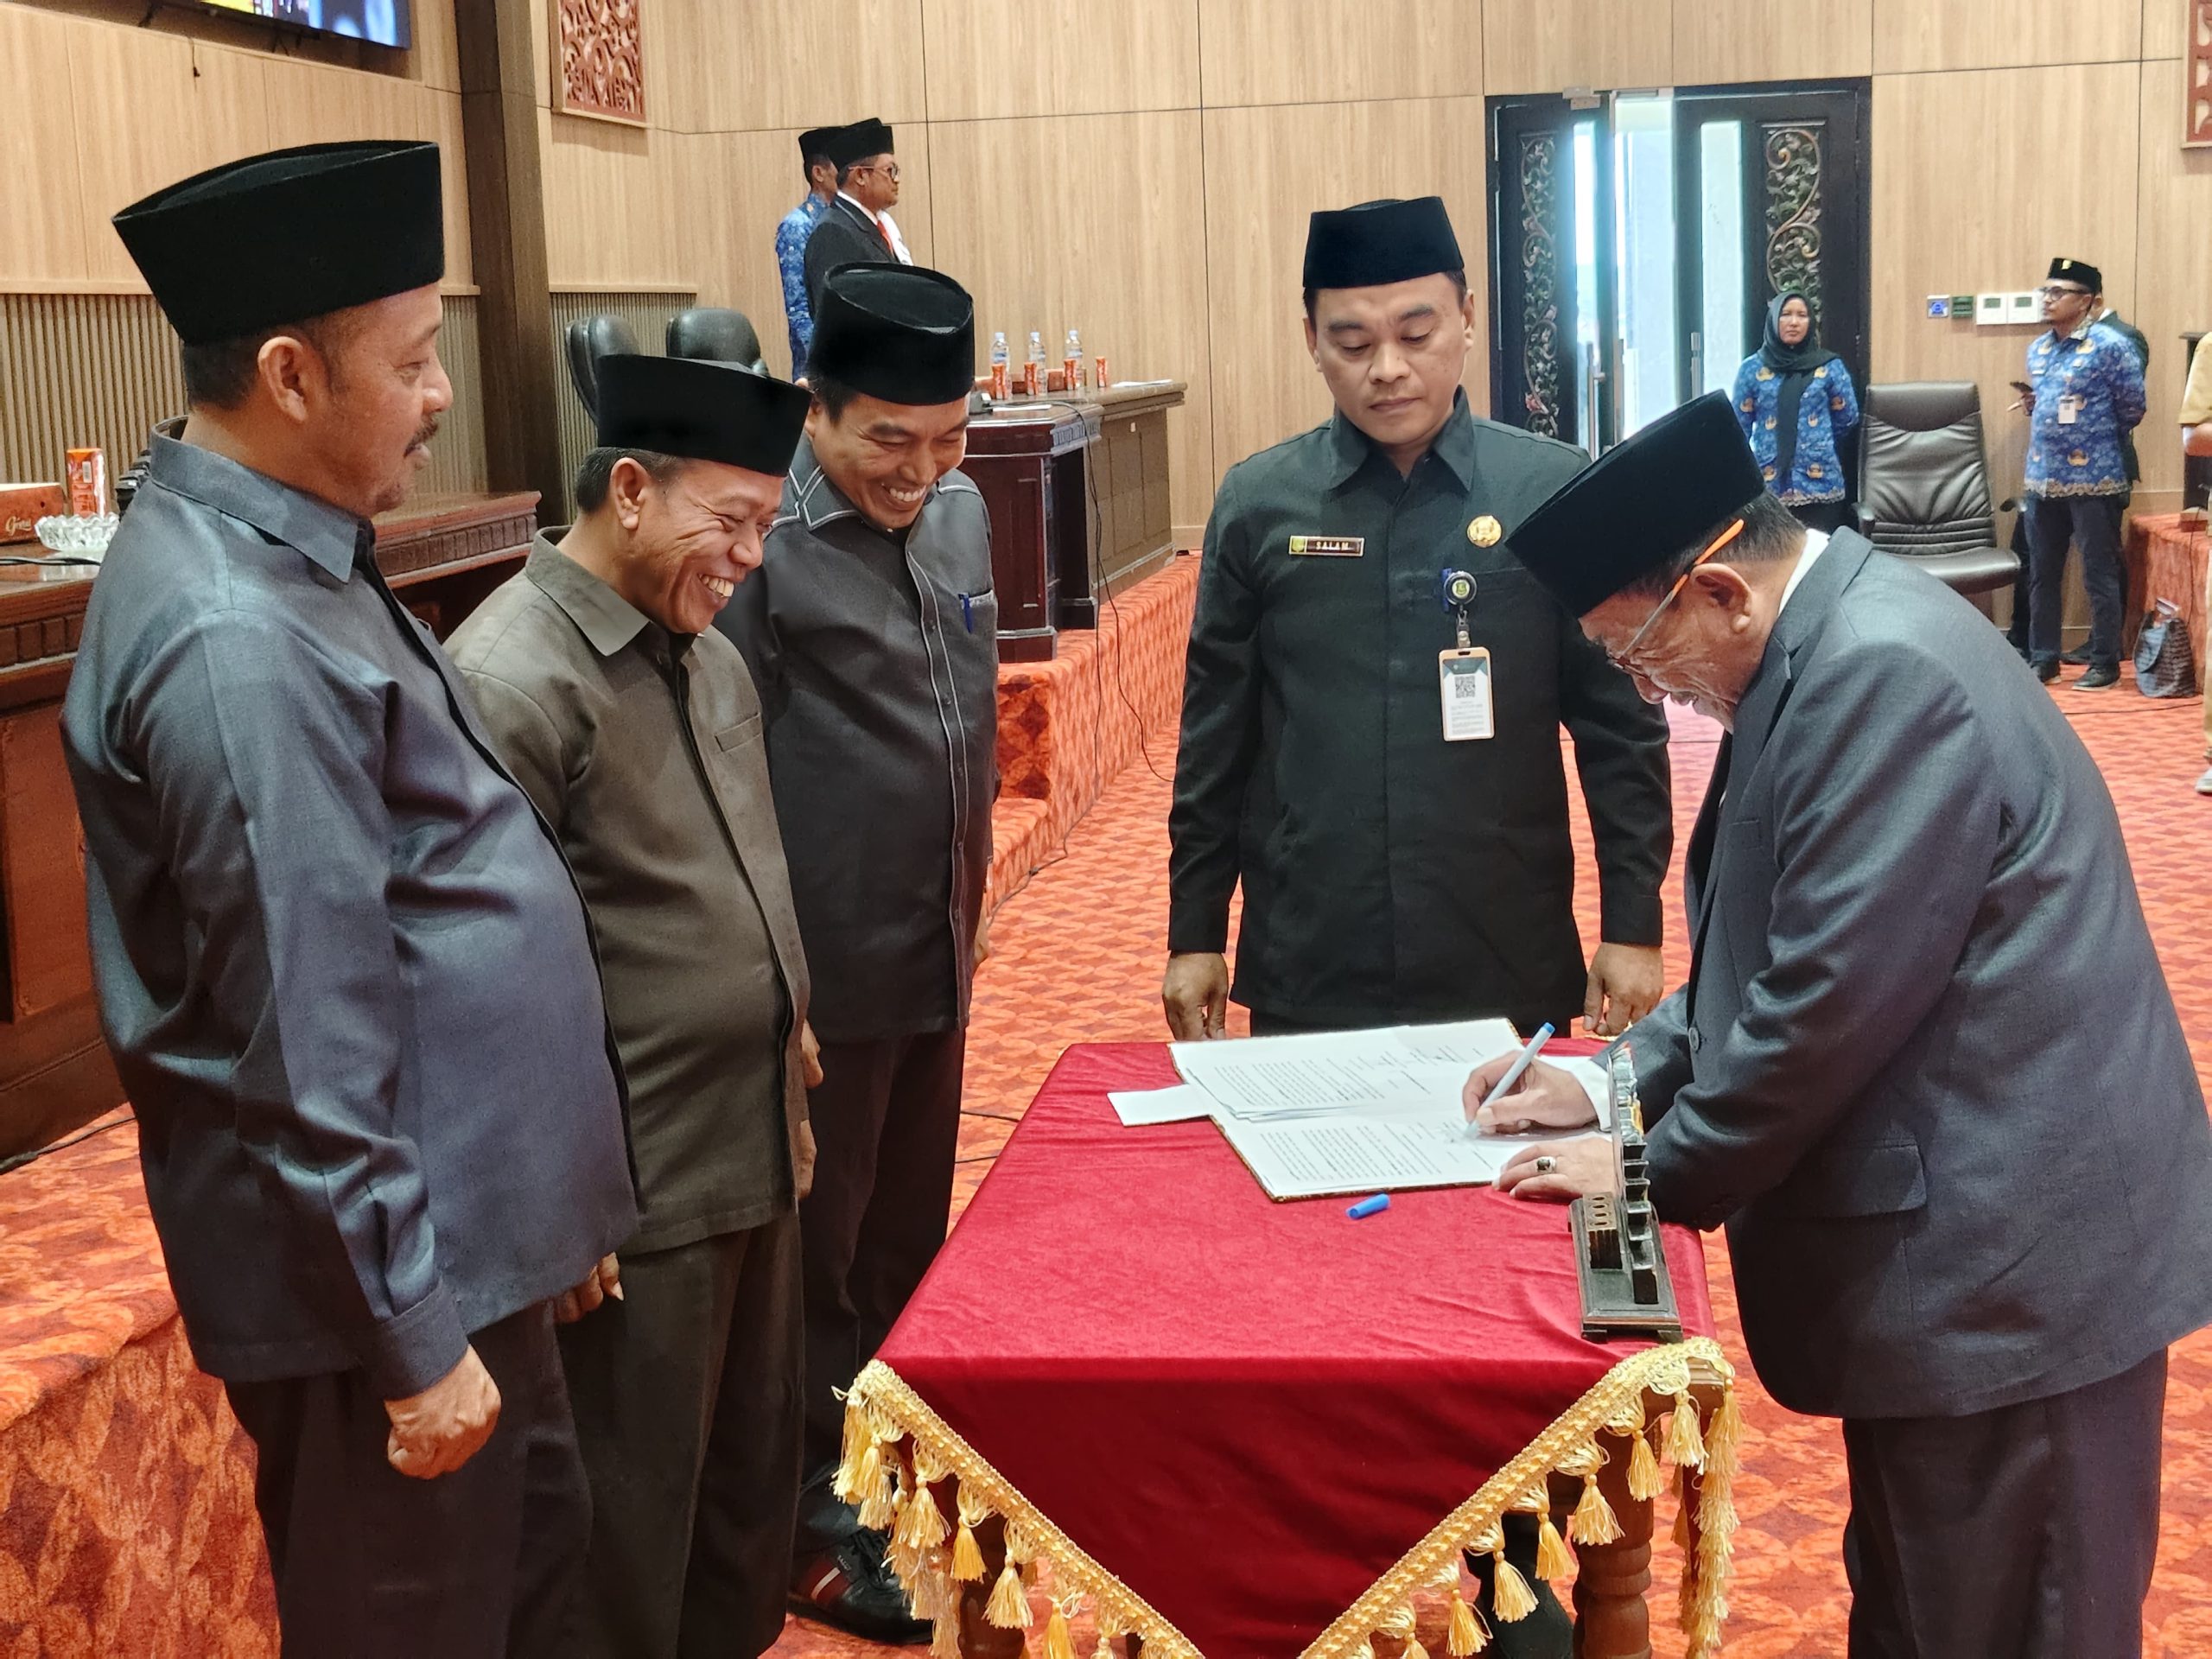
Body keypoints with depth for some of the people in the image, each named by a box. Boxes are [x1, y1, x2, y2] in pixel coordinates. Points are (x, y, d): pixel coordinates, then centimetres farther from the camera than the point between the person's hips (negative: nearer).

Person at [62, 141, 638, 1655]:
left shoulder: (281, 561, 7)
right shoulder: (237, 643, -25)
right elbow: (309, 1043, -24)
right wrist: (414, 1339, -18)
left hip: (468, 1226, 9)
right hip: (382, 1260, -9)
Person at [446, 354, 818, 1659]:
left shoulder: (709, 653, 9)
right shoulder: (514, 678, -18)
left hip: (757, 1156, 8)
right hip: (631, 1193, -8)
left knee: (752, 1479, 21)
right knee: (629, 1519, 8)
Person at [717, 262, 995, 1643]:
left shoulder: (961, 514, 5)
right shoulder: (758, 545, -19)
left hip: (937, 961, 7)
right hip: (820, 980, -7)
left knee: (910, 1245, 19)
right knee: (815, 1264, 10)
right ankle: (805, 1525, 28)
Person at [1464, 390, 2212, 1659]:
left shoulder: (1882, 671, -23)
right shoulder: (1831, 641, 9)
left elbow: (1837, 996, -24)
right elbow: (1783, 946, 18)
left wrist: (1659, 1169, -10)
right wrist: (1623, 1079, 10)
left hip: (2013, 1262, -10)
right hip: (1954, 1234, 10)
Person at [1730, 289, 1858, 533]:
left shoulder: (1829, 366, 4)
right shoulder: (1752, 368, 5)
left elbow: (1848, 416, 13)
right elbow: (1739, 426, 9)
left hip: (1819, 482, 0)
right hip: (1768, 483, 0)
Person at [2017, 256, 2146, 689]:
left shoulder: (2111, 347, -10)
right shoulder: (2037, 350, 11)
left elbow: (2132, 409, -5)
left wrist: (2097, 440, 3)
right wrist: (2032, 404, 4)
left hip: (2093, 480, -7)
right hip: (2042, 479, 7)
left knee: (2100, 576, 1)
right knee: (2042, 574, 11)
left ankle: (2105, 664, 8)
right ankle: (2042, 658, 21)